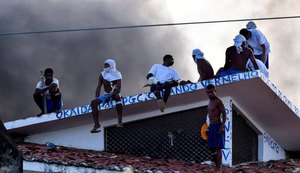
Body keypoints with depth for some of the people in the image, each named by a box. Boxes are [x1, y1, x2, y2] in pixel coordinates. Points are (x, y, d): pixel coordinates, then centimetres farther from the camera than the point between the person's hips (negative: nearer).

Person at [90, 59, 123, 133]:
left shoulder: (116, 75, -12)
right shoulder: (102, 75, -3)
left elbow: (118, 90, -21)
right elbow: (98, 88, -2)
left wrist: (110, 95, -33)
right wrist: (97, 99, -13)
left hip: (115, 94, -4)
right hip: (106, 95, 4)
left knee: (118, 97, -40)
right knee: (93, 102, -18)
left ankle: (120, 122, -43)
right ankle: (96, 124, -15)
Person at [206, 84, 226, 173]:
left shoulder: (218, 101, -8)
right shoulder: (210, 102, 18)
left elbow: (224, 114, -13)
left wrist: (222, 126, -23)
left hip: (217, 126, -9)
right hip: (211, 127, 9)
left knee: (218, 148, -12)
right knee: (212, 149, 8)